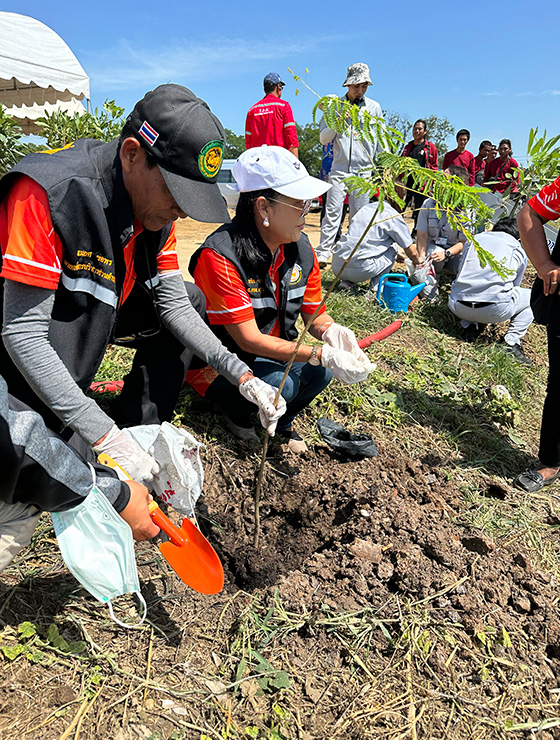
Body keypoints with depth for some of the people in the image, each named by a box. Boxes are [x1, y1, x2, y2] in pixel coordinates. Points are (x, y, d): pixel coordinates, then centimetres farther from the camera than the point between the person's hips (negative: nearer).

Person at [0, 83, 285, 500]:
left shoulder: (157, 201, -10)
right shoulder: (48, 191, -32)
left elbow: (172, 302, -7)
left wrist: (241, 375, -17)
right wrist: (104, 435, -36)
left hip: (100, 317, 6)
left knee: (191, 300, -1)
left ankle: (138, 431, -3)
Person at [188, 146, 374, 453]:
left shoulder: (302, 250, -7)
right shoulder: (219, 256, -28)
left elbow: (315, 314, 1)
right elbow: (249, 339, -30)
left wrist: (331, 331, -26)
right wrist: (322, 354, -37)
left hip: (272, 353, 6)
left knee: (320, 371, -18)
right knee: (280, 383, -30)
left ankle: (283, 422, 13)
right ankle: (235, 410, 5)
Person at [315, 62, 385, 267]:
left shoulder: (374, 107, 11)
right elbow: (323, 138, 5)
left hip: (364, 169, 1)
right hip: (339, 168, -1)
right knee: (333, 212, -11)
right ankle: (323, 253, -11)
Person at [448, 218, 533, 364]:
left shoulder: (472, 241, 23)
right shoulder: (519, 250, 18)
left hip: (458, 308, 3)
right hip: (495, 310, -3)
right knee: (532, 296, 27)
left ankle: (469, 327, 14)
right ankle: (512, 342, 11)